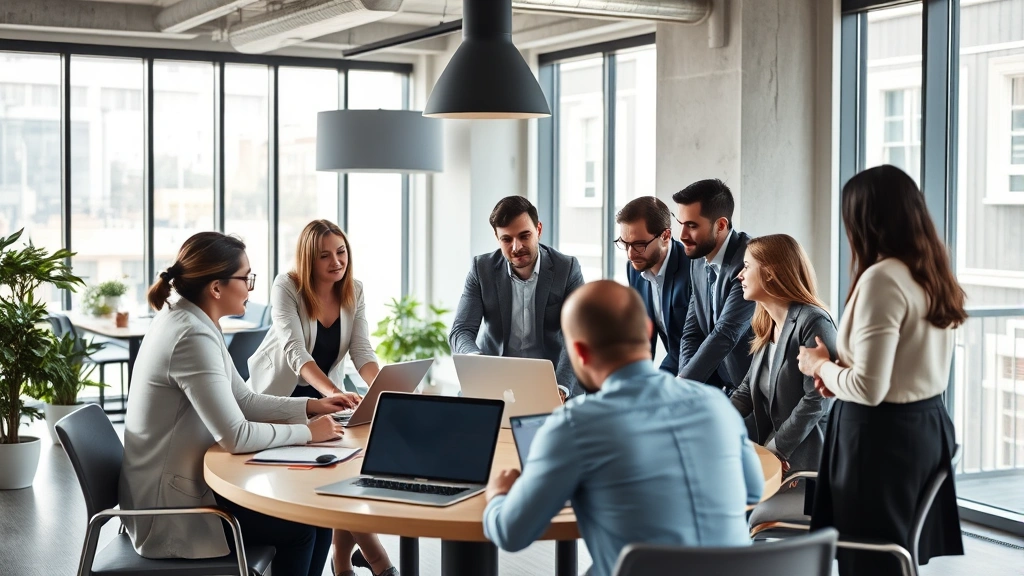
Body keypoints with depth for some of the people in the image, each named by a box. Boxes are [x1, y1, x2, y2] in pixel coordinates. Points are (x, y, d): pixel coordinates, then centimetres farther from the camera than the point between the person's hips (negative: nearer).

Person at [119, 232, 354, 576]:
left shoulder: (192, 321, 6)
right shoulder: (193, 337, -26)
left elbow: (243, 401, 13)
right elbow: (236, 437, -29)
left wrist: (311, 406, 5)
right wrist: (307, 432, -17)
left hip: (179, 486, 9)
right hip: (172, 511, -9)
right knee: (301, 521, 0)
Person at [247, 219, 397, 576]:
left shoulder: (353, 291, -5)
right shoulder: (286, 288, -20)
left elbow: (362, 352, -12)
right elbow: (295, 351, -32)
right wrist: (334, 393, -48)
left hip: (323, 395, 4)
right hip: (279, 395, -4)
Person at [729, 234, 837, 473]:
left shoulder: (813, 322, -17)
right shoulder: (767, 327, 11)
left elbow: (817, 400, -21)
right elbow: (748, 389, 11)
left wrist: (775, 449, -16)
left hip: (807, 461, -8)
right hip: (775, 458, 8)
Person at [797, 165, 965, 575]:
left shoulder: (882, 279, -20)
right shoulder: (934, 274, 6)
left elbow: (868, 389, -22)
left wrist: (820, 365, -4)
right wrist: (841, 371, 11)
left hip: (882, 433, -9)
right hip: (930, 425, 9)